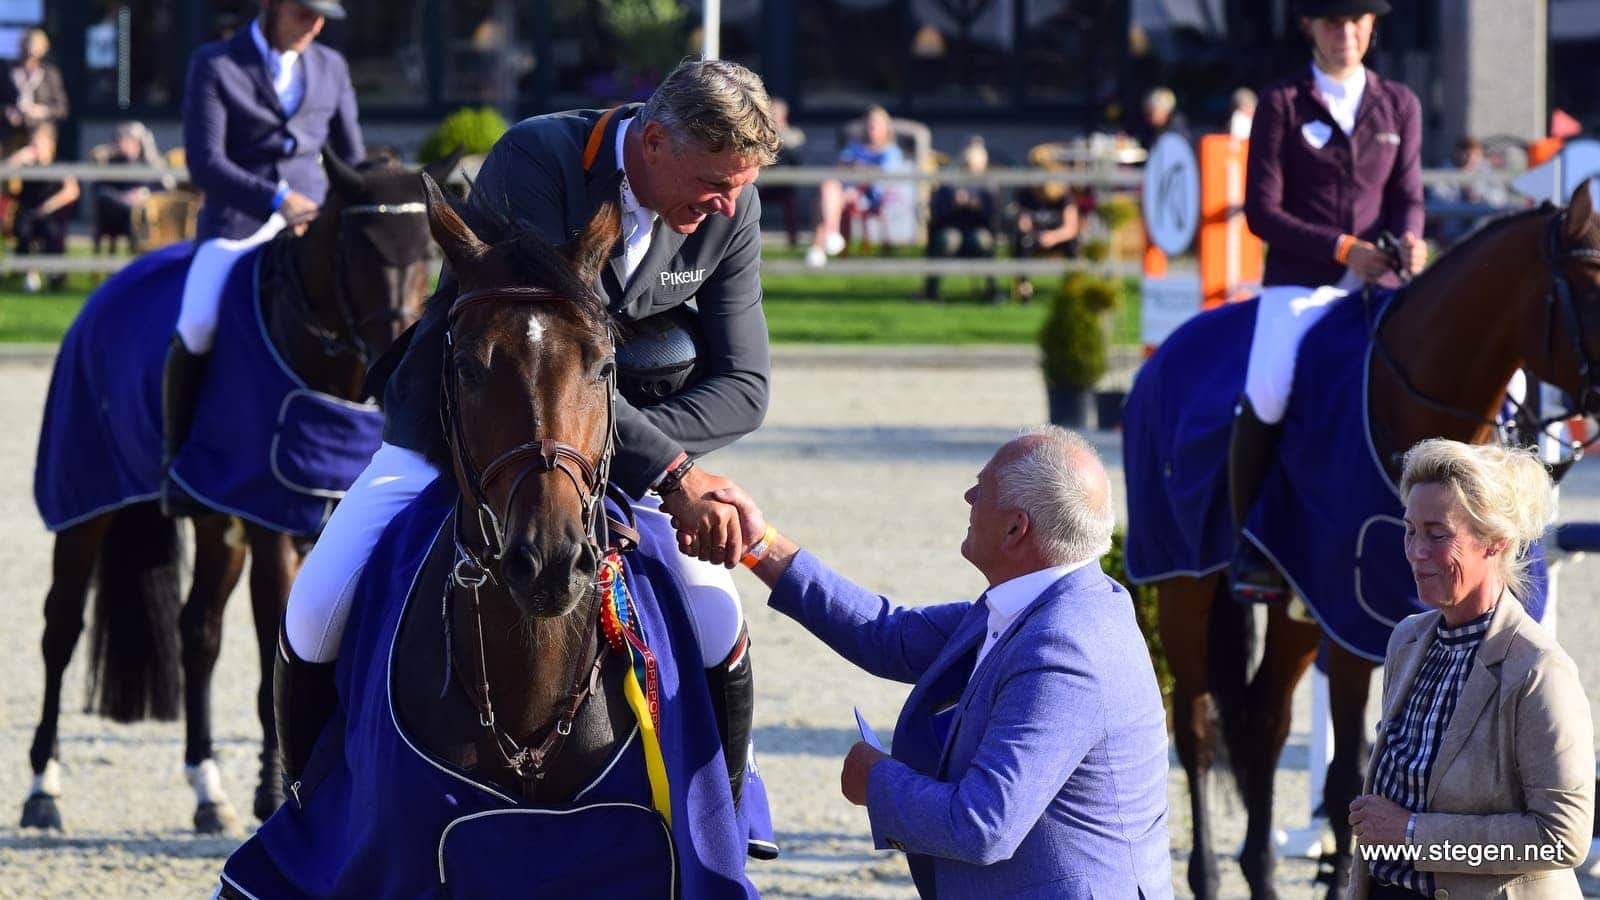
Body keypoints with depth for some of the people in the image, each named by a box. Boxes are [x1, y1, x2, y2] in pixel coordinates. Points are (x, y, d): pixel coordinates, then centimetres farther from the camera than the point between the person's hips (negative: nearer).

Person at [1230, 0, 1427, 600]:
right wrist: (1342, 248, -13)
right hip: (1299, 281, -3)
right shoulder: (1281, 104, 3)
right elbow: (1262, 212, -2)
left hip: (1378, 281, 3)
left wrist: (1408, 238, -11)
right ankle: (1248, 545, -9)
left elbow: (1407, 196, 13)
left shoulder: (1399, 105, 13)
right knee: (1267, 396, -26)